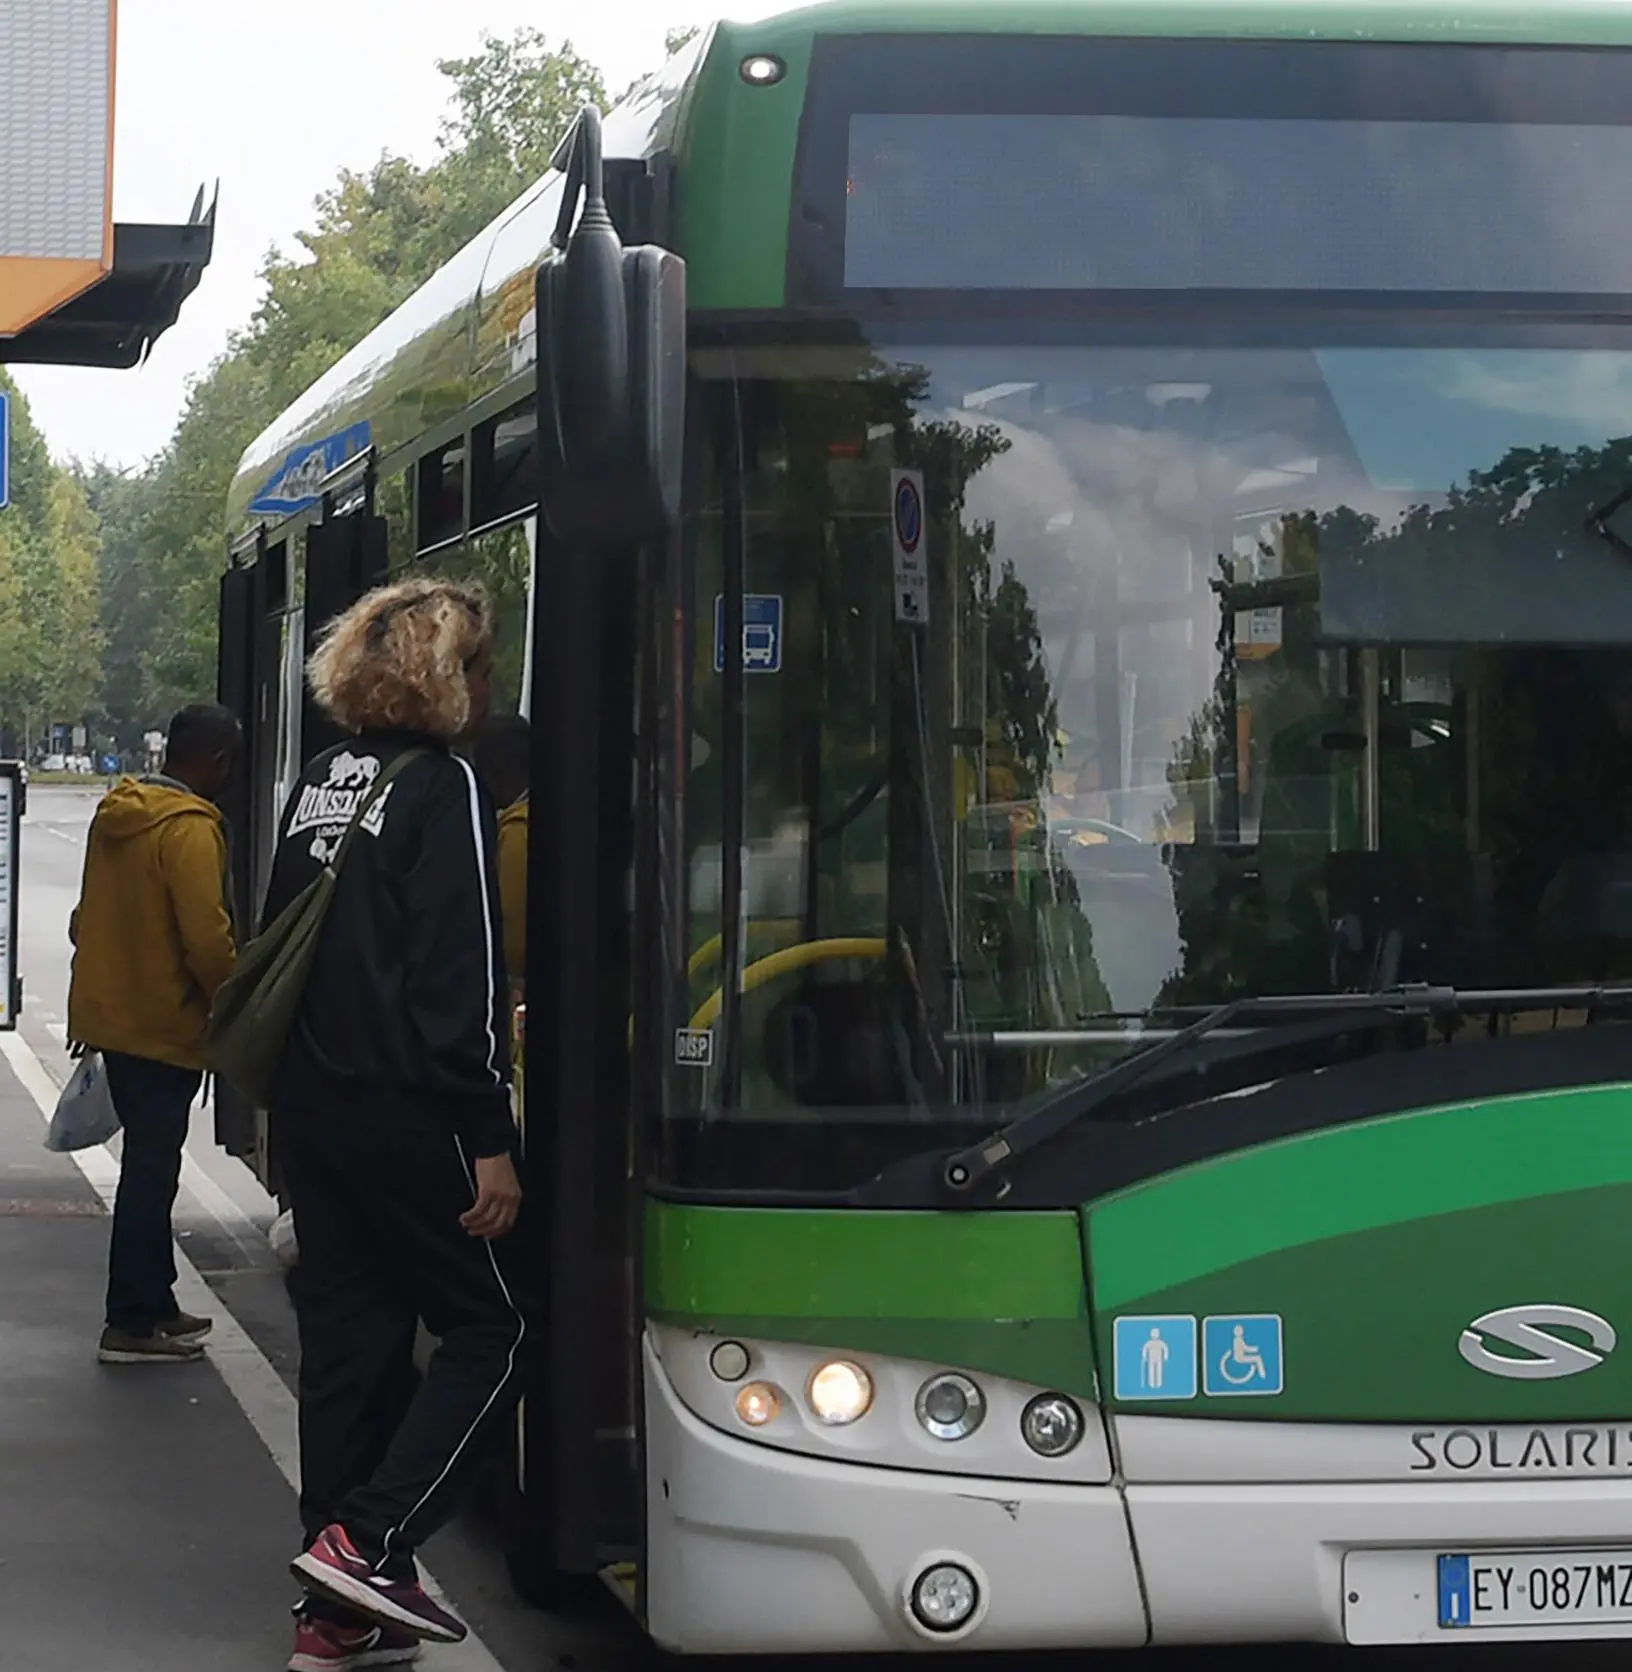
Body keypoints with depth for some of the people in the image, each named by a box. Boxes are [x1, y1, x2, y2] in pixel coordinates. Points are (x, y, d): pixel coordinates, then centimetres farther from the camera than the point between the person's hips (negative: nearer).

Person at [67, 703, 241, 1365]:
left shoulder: (116, 813, 9)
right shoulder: (189, 827, -19)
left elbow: (88, 916, 18)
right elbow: (207, 937, -23)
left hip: (111, 1011, 9)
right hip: (163, 1025, -9)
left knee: (149, 1162, 18)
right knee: (151, 1169, -2)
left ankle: (154, 1303, 26)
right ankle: (132, 1324, 2)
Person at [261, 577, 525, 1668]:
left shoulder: (321, 785, 14)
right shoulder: (443, 789, -11)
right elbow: (462, 978, -17)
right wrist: (491, 1143, -15)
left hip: (312, 1109, 8)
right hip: (407, 1115, -8)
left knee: (348, 1341, 10)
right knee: (491, 1332, 2)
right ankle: (367, 1541, -10)